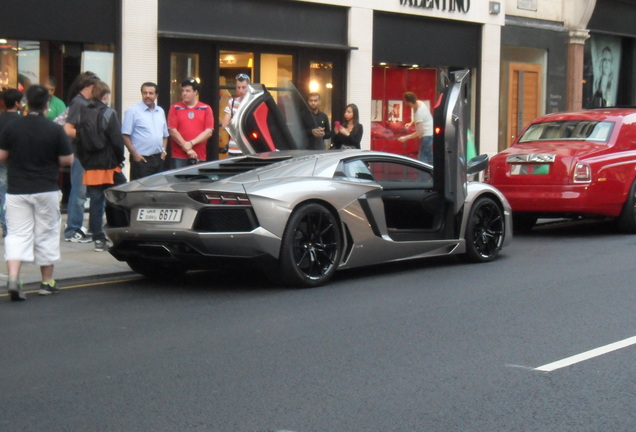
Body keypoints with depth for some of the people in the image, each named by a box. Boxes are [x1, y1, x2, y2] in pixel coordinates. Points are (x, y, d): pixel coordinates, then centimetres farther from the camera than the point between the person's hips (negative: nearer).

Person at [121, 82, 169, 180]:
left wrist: (164, 151, 10)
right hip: (141, 159, -6)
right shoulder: (133, 111, -4)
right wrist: (135, 154, -13)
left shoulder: (160, 111, 16)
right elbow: (125, 135, -9)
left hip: (158, 159, 6)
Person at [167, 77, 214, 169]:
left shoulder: (206, 109, 9)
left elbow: (209, 132, 2)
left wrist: (191, 143, -9)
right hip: (179, 157, -1)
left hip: (199, 157, 1)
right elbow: (172, 130, -1)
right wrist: (186, 148, -8)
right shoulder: (175, 108, 6)